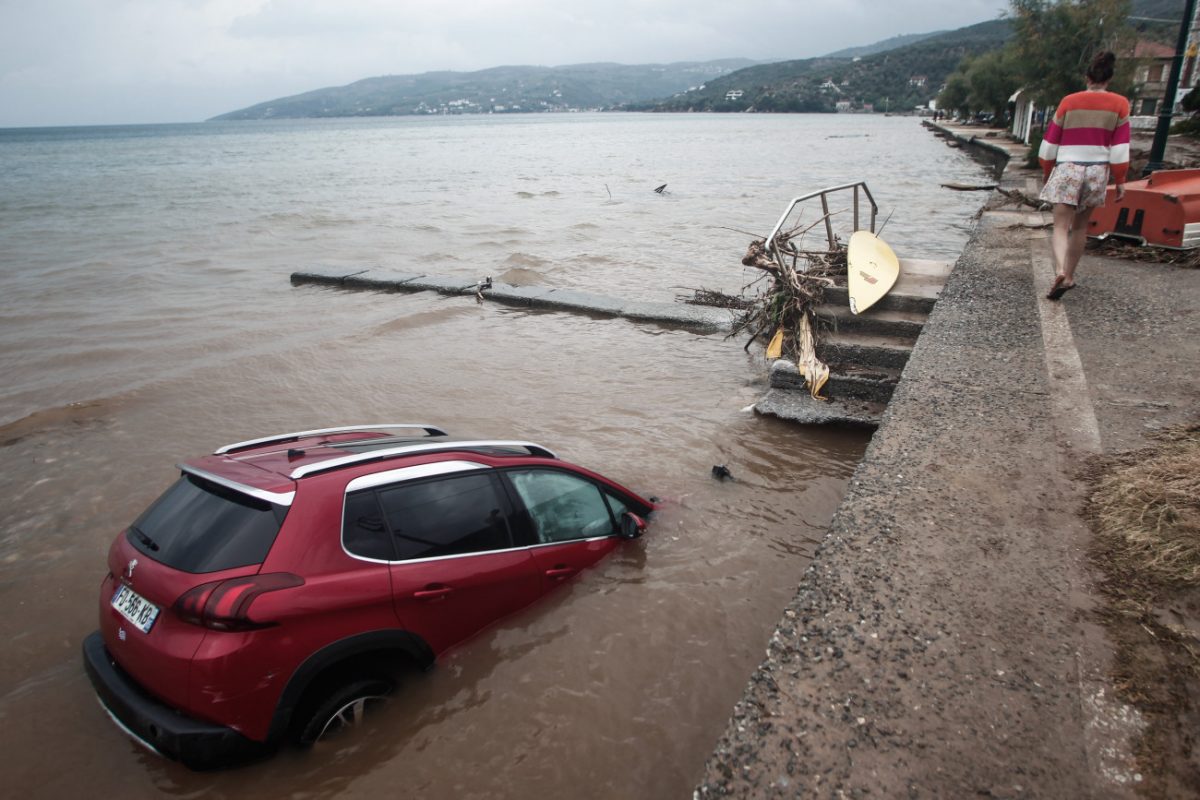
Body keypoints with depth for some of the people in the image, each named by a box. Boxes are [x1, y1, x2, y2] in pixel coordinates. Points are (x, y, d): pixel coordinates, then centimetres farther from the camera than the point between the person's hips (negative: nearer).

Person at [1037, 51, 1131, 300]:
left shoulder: (1069, 102, 0)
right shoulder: (1120, 105, 3)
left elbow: (1050, 143, 3)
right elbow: (1120, 149, 0)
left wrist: (1047, 173, 17)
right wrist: (1120, 182, 7)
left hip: (1067, 169, -2)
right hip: (1098, 170, 2)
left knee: (1061, 227, -5)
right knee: (1080, 226, 16)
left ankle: (1060, 271, -30)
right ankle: (1069, 276, 21)